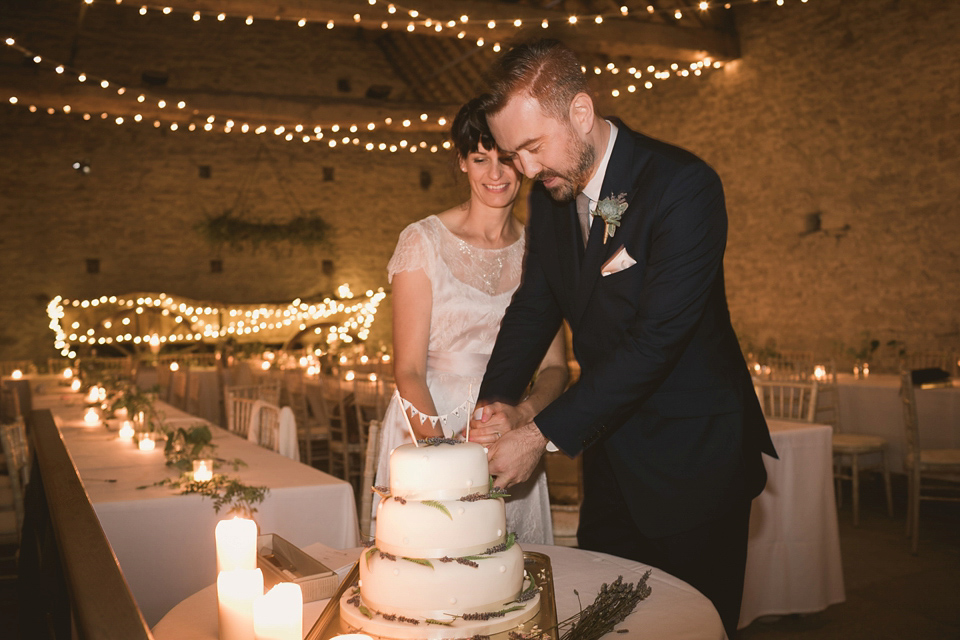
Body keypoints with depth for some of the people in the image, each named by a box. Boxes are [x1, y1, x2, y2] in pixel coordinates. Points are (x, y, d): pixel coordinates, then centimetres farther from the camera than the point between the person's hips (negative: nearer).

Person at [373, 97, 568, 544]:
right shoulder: (423, 242, -8)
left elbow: (555, 367, 3)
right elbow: (408, 371, -10)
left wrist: (521, 417, -18)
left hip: (511, 443, 3)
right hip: (428, 435, -3)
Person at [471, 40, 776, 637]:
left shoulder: (685, 185, -22)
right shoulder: (550, 192, 1)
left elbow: (657, 337, -26)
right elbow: (534, 304, 8)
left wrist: (543, 434, -25)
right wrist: (497, 399, -8)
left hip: (693, 454, -6)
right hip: (611, 451, 7)